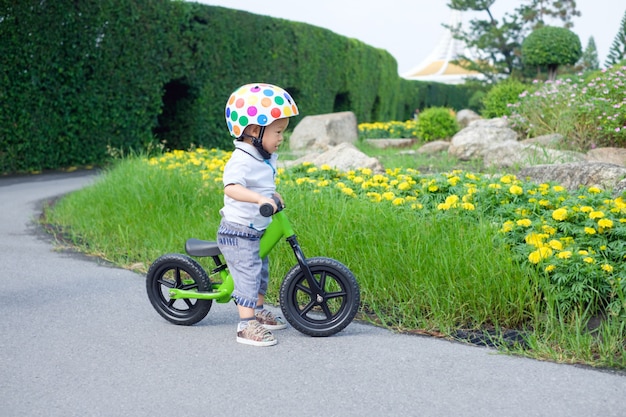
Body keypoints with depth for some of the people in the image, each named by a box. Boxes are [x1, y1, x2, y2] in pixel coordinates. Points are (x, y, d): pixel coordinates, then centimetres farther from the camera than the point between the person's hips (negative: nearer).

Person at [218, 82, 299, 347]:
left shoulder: (265, 159, 6)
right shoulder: (242, 161, -25)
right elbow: (231, 187, -42)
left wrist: (273, 194, 15)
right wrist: (260, 199, -52)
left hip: (256, 232, 10)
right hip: (237, 233, -10)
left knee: (261, 271, 20)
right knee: (247, 276, -10)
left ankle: (258, 312, 37)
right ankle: (247, 325, -5)